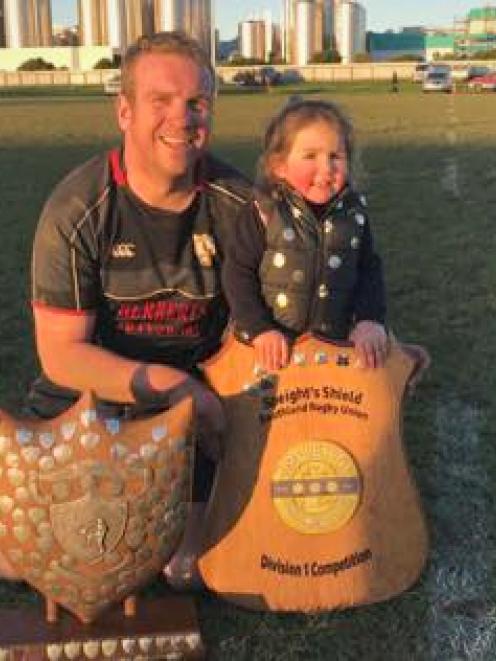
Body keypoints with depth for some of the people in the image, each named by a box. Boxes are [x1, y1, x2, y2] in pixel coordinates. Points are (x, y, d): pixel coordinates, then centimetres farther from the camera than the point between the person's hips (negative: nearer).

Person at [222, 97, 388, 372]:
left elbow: (369, 270, 4)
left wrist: (370, 320, -10)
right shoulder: (265, 211, -13)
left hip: (337, 341, 3)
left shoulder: (354, 212, -2)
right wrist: (260, 329, -18)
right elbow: (238, 272, -10)